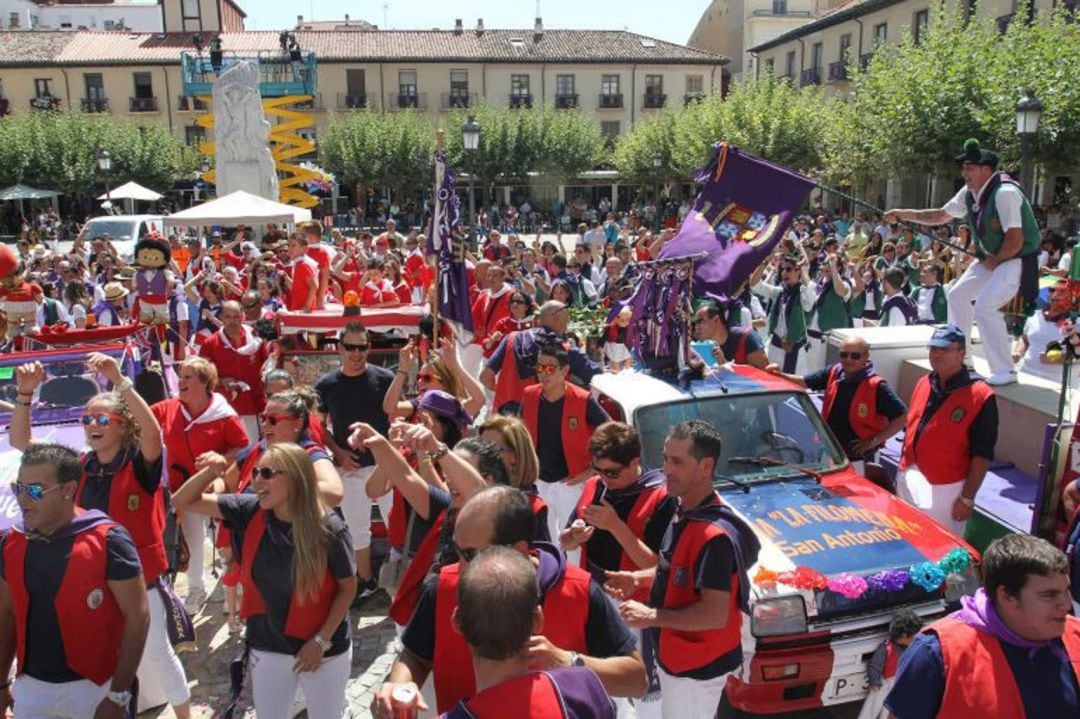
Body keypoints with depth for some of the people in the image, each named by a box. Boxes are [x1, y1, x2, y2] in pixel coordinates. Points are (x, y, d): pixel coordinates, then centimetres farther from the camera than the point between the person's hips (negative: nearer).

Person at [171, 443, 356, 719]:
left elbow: (348, 587, -10)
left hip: (325, 650, -3)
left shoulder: (328, 529, -22)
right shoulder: (250, 512, -12)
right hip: (267, 647, 3)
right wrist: (209, 472, -23)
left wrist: (322, 640, -12)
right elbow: (183, 501, -5)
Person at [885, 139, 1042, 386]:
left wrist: (993, 262, -13)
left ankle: (1005, 371, -8)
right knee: (958, 295, 13)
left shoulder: (1005, 193, -26)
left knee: (985, 308, -20)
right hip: (992, 258, 10)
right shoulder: (970, 192, 1)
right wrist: (905, 214, 5)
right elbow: (941, 216, 14)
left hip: (1017, 259, -10)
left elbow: (1015, 241, -27)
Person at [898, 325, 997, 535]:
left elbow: (982, 454, -13)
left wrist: (967, 498, -14)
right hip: (908, 483, 7)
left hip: (945, 490, -6)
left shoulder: (980, 396, -14)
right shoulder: (923, 383, 7)